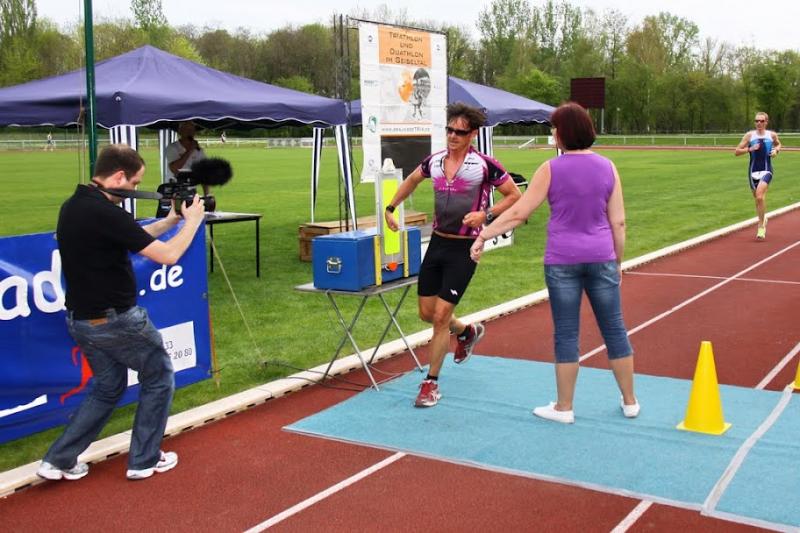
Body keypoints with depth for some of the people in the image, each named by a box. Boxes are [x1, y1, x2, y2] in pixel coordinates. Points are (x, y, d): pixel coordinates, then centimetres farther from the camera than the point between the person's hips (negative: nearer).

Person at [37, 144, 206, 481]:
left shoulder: (73, 207, 6)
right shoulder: (105, 213, -23)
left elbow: (133, 238, 17)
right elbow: (167, 255, -20)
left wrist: (171, 220, 14)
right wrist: (192, 220, -5)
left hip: (82, 320, 9)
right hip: (117, 321, -9)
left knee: (107, 388, 23)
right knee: (159, 379, 13)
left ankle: (59, 460, 19)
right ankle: (144, 461, 19)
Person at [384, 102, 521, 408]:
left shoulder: (484, 165, -11)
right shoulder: (434, 161, 5)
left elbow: (514, 196, -4)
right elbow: (412, 180, 26)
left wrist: (486, 214, -18)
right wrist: (391, 207, 17)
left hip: (464, 248, -6)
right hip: (437, 242, 6)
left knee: (441, 315, -7)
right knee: (427, 312, 12)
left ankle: (431, 382, 8)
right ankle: (467, 332, 43)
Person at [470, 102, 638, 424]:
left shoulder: (551, 169, -7)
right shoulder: (607, 167, 1)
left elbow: (518, 212, -7)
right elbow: (618, 222, 2)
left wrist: (483, 235, 2)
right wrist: (618, 262, 13)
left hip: (562, 260, -2)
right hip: (601, 258, 3)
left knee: (566, 334, 5)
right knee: (614, 328, 12)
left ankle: (564, 408, 15)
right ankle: (629, 402, 22)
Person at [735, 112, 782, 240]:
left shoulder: (772, 135, 1)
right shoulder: (749, 135, -2)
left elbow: (778, 144, 24)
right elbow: (736, 152, -2)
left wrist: (776, 150, 1)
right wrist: (750, 149, -17)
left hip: (766, 170, -2)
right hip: (753, 170, 2)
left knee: (760, 196, -23)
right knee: (758, 199, 13)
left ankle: (761, 226, -14)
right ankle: (763, 219, 41)